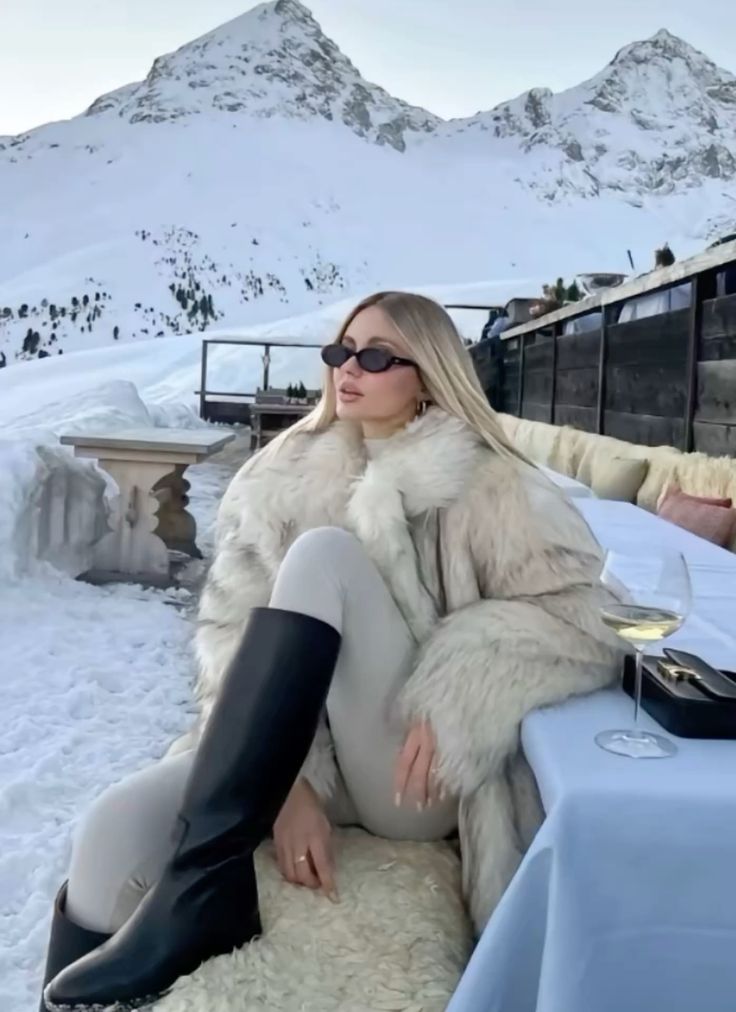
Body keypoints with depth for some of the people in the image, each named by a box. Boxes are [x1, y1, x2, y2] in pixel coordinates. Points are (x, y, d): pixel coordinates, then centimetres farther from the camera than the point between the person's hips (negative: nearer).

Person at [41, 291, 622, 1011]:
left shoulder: (484, 485, -1)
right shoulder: (284, 475, 7)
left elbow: (579, 615, -10)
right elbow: (233, 630, -2)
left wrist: (457, 704, -25)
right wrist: (284, 782, -16)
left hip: (411, 775, -2)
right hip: (290, 748, 3)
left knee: (324, 555, -24)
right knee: (117, 829, -26)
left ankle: (202, 879, -29)